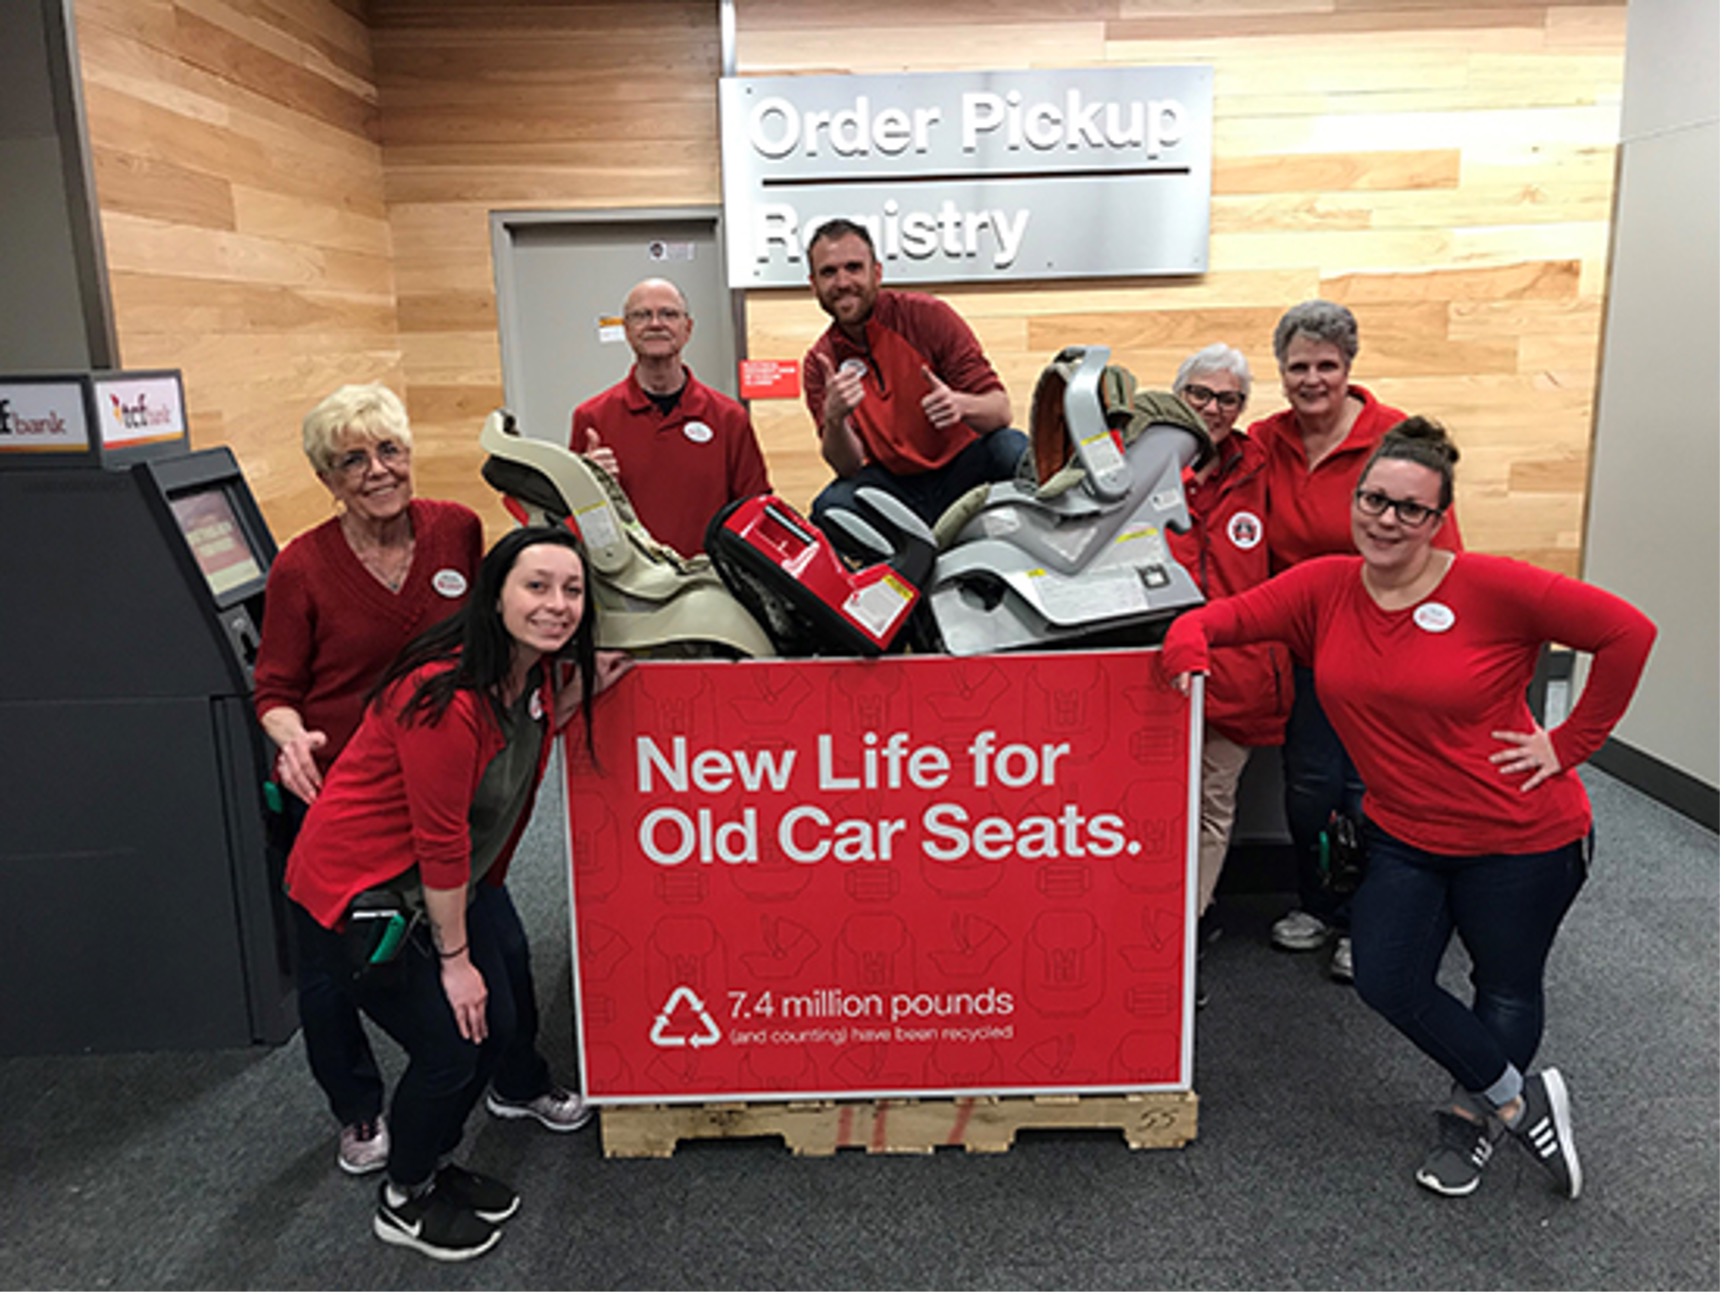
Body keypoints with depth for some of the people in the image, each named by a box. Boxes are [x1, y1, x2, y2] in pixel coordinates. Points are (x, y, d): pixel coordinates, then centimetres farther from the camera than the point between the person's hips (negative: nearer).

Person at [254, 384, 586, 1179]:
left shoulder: (458, 530, -5)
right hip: (335, 793, -2)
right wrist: (291, 737, -25)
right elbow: (275, 688, -6)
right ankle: (359, 1114, 37)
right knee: (332, 957, 10)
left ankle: (520, 1083, 36)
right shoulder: (301, 568, -13)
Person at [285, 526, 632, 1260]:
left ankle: (434, 1164, 39)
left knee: (506, 1020, 13)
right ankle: (404, 1202, 29)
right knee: (450, 1046, 0)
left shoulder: (529, 672, -5)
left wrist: (581, 694, -2)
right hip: (358, 891, -9)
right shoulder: (446, 696, -32)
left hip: (448, 880, 9)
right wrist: (455, 958, -14)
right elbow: (440, 842, -25)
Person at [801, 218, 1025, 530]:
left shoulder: (927, 315, -9)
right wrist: (834, 420, -30)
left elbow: (1002, 409, -12)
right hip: (894, 485, 2)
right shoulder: (819, 364, 0)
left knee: (1012, 447, -32)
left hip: (964, 469, -1)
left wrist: (961, 405, -36)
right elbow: (849, 467, -8)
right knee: (830, 507, -29)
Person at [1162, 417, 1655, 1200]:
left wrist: (1569, 745, -13)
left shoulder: (1491, 589, -19)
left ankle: (1471, 1114, 42)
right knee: (1386, 981, -1)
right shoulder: (1324, 589, -7)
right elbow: (1216, 619, -8)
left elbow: (1627, 633, -14)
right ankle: (1519, 1098, 24)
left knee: (1507, 989, 15)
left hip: (1521, 836, -3)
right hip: (1404, 834, 4)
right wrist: (1185, 649, -31)